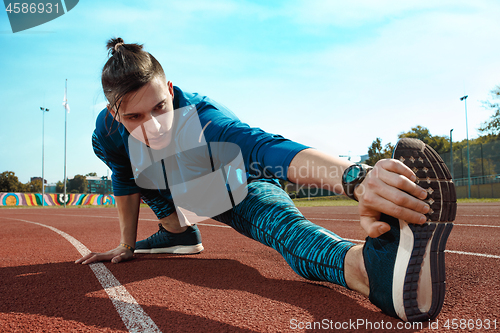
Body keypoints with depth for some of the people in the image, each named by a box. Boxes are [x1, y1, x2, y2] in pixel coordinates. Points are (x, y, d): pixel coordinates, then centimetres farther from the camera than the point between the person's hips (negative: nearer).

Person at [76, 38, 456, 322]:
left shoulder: (202, 116, -39)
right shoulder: (109, 133, -24)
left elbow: (268, 147, -58)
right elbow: (125, 181, -3)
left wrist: (355, 179, -75)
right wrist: (127, 243, 5)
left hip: (240, 192, -6)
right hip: (181, 194, 7)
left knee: (283, 224, -34)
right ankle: (178, 233, 9)